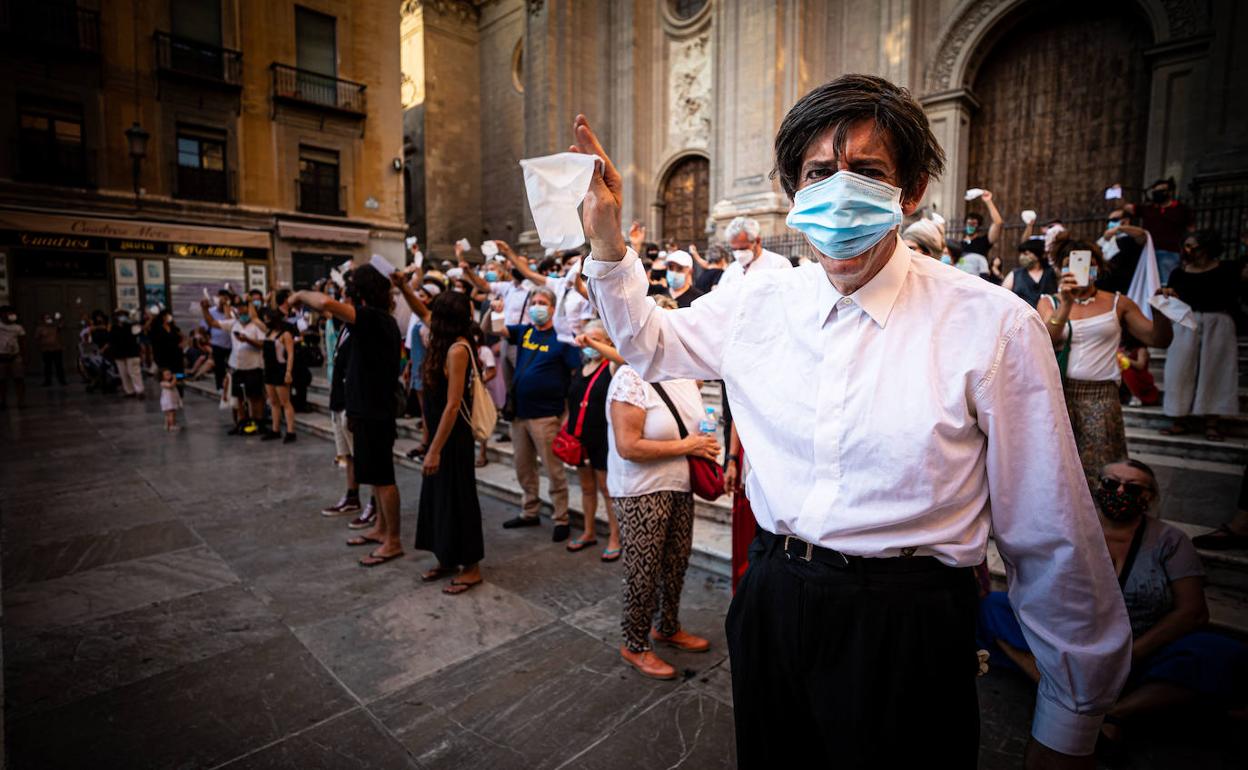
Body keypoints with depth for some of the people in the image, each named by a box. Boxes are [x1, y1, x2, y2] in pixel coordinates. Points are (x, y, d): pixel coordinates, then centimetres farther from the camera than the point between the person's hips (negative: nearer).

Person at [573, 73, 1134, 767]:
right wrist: (607, 239, 2)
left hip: (909, 632, -3)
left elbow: (1052, 541, -6)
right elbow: (651, 344, 15)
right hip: (772, 606, 4)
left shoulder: (994, 327, -12)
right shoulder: (757, 304, -1)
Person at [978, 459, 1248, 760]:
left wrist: (1130, 655, -17)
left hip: (1142, 657, 0)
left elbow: (1192, 611, -6)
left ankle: (1115, 714, -26)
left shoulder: (1170, 541, 2)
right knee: (991, 605, -21)